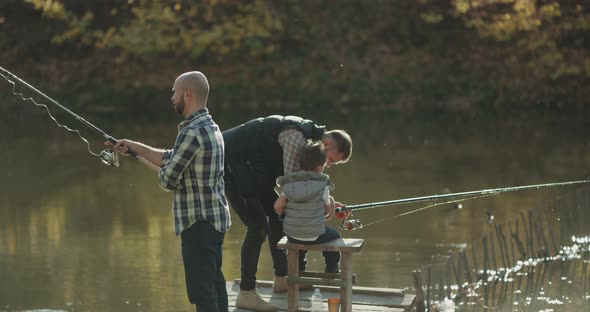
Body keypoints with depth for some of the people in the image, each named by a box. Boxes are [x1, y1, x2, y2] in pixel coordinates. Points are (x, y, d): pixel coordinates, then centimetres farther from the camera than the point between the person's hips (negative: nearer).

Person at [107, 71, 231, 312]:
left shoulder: (192, 132, -18)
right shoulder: (210, 127, 13)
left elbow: (168, 179, -16)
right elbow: (169, 158, 23)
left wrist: (164, 174, 6)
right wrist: (134, 147, 26)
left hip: (199, 222, -10)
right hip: (216, 219, 10)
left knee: (202, 292, -9)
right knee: (214, 282, 15)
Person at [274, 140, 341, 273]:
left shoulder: (289, 184, -3)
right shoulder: (322, 186, -12)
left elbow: (278, 206, -8)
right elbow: (327, 211, -3)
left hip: (291, 235, 4)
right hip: (314, 237, -4)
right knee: (334, 235, 28)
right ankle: (332, 269, 35)